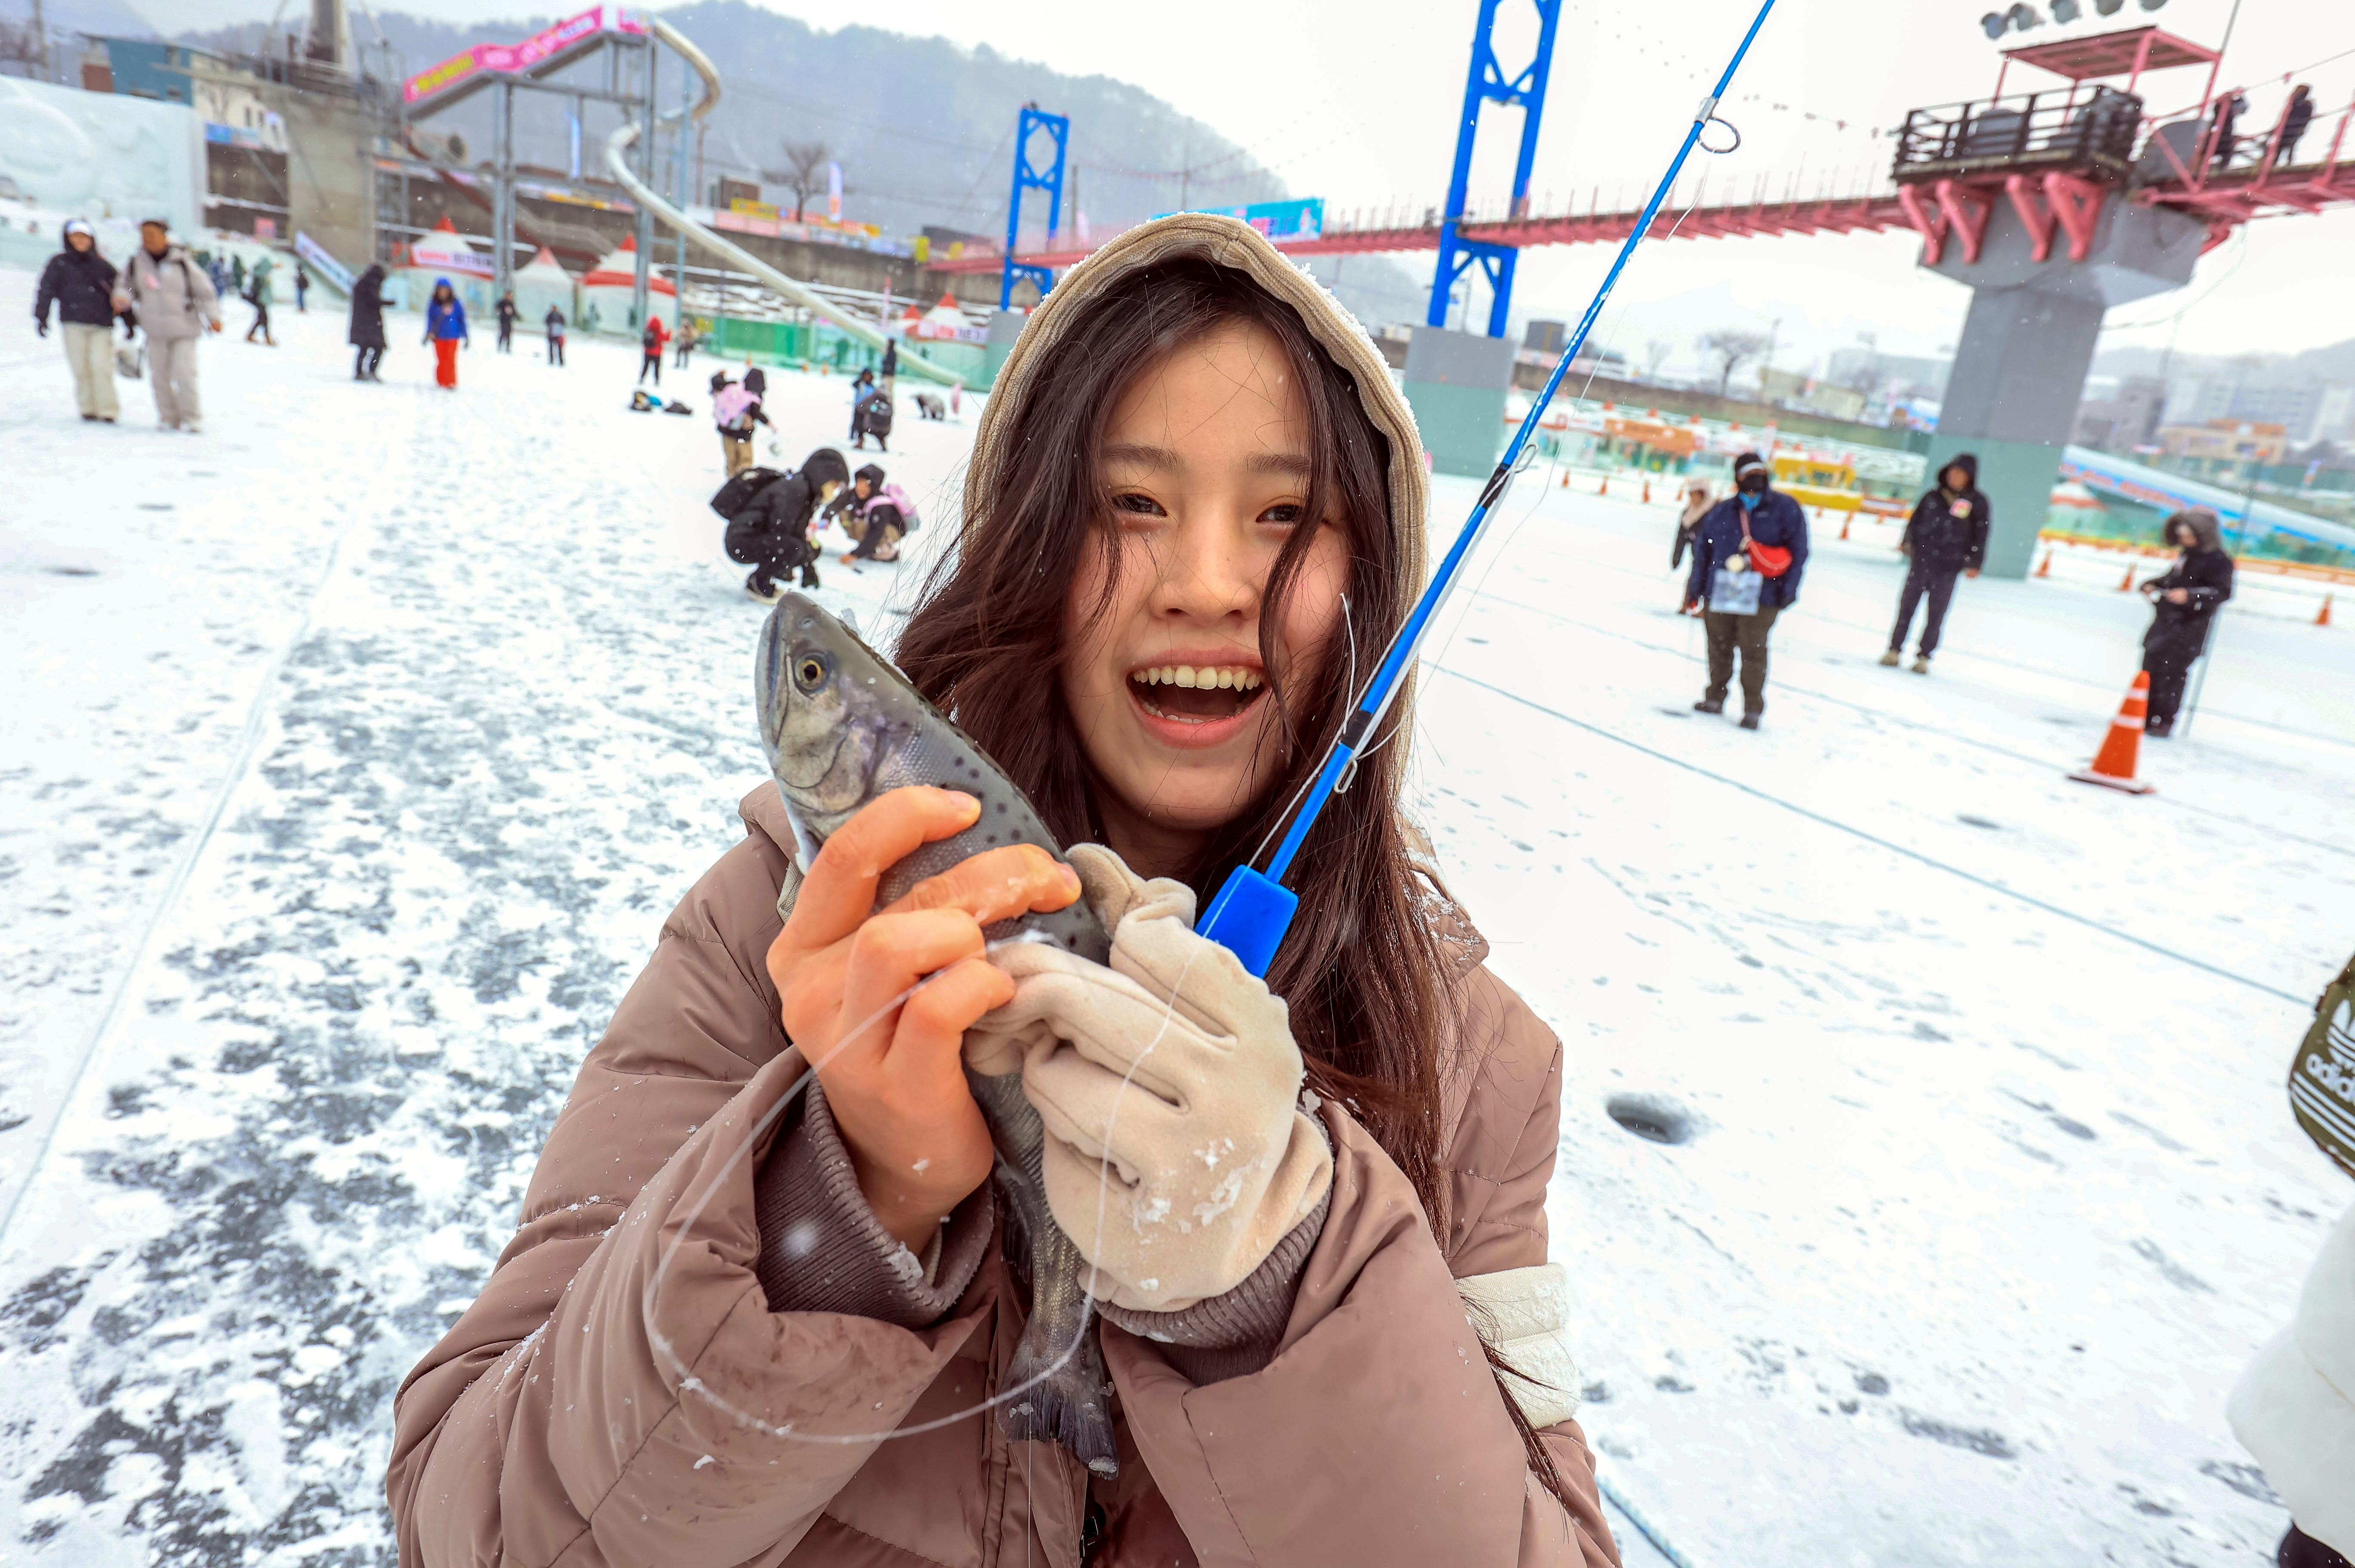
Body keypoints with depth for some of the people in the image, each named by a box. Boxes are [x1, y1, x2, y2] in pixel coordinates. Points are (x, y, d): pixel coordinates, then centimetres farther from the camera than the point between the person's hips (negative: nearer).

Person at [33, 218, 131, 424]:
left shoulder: (102, 265, 13)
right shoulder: (59, 263, 10)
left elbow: (120, 292, 17)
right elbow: (46, 290, 8)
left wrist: (128, 321, 12)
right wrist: (41, 318, 0)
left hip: (101, 324, 0)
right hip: (73, 323, 0)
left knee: (101, 366, -11)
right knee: (81, 368, 0)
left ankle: (107, 411, -9)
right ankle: (88, 409, 7)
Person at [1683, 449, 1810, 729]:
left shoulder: (1785, 509, 2)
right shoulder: (1722, 512, 9)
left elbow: (1798, 551, 1)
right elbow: (1703, 550, 13)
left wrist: (1788, 590, -6)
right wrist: (1695, 590, 10)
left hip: (1761, 598, -3)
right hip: (1719, 594, 3)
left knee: (1753, 651, -3)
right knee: (1719, 648, 10)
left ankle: (1753, 708, 5)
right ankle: (1715, 698, 26)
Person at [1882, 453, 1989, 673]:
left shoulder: (1977, 502, 2)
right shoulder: (1933, 496, 7)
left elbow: (1980, 533, 4)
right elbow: (1916, 520, 14)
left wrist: (1974, 563, -1)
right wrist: (1907, 541, -1)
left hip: (1948, 566, -2)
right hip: (1921, 559, 2)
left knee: (1936, 613, 2)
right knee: (1907, 604, 2)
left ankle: (1924, 657, 8)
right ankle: (1895, 650, 9)